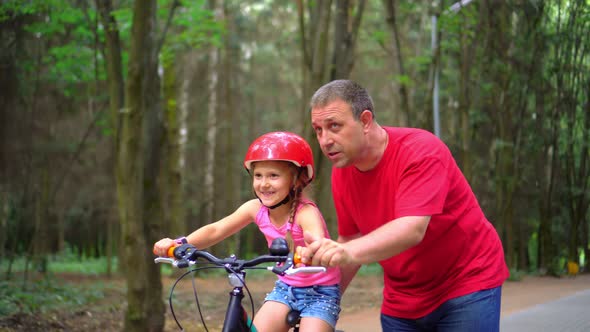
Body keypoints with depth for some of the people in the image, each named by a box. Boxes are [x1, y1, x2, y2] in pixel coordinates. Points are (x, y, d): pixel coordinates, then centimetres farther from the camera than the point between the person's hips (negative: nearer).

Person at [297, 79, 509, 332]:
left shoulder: (421, 151, -22)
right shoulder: (341, 172, -4)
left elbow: (412, 229, -36)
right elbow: (350, 238, 6)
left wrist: (348, 252, -52)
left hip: (466, 286, -5)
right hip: (401, 301, 5)